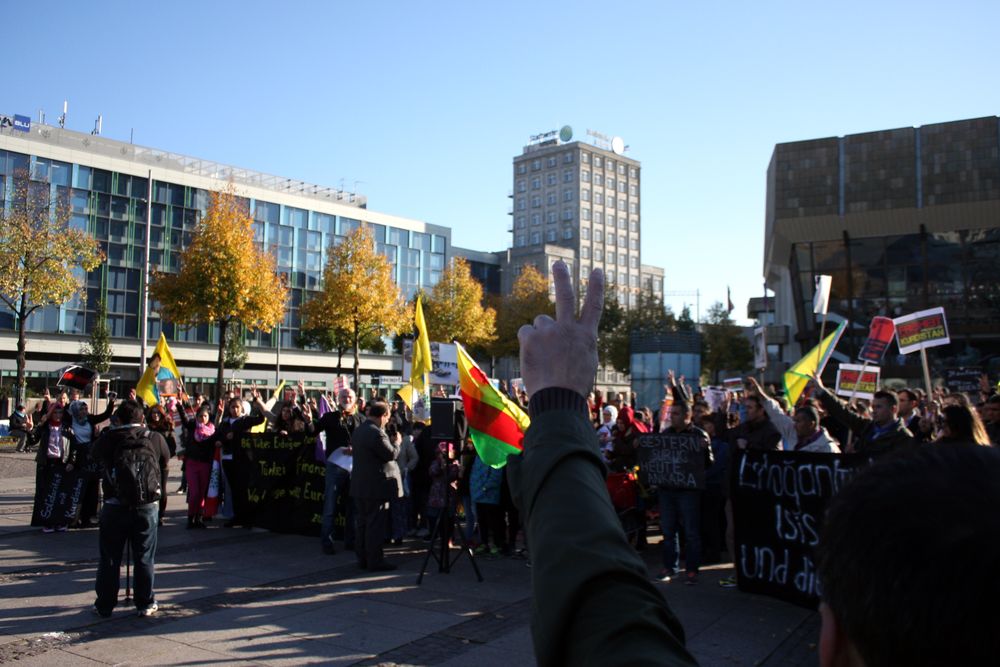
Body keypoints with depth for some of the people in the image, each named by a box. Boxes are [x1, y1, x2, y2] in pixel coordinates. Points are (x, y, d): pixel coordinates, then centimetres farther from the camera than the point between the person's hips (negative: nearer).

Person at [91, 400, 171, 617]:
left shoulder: (107, 438, -5)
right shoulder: (155, 438, -5)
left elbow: (95, 454, 14)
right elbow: (166, 459, 11)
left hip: (114, 505, 0)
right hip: (147, 505, 0)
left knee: (109, 558, 12)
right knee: (144, 558, 9)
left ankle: (104, 604, 20)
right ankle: (145, 603, 15)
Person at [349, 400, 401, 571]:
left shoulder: (357, 431, 9)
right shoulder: (377, 433, -20)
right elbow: (391, 454, -18)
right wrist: (397, 442, 1)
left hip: (359, 484, 9)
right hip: (376, 485, -9)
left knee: (361, 522, 13)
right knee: (375, 524, -2)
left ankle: (362, 559, 21)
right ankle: (375, 561, 2)